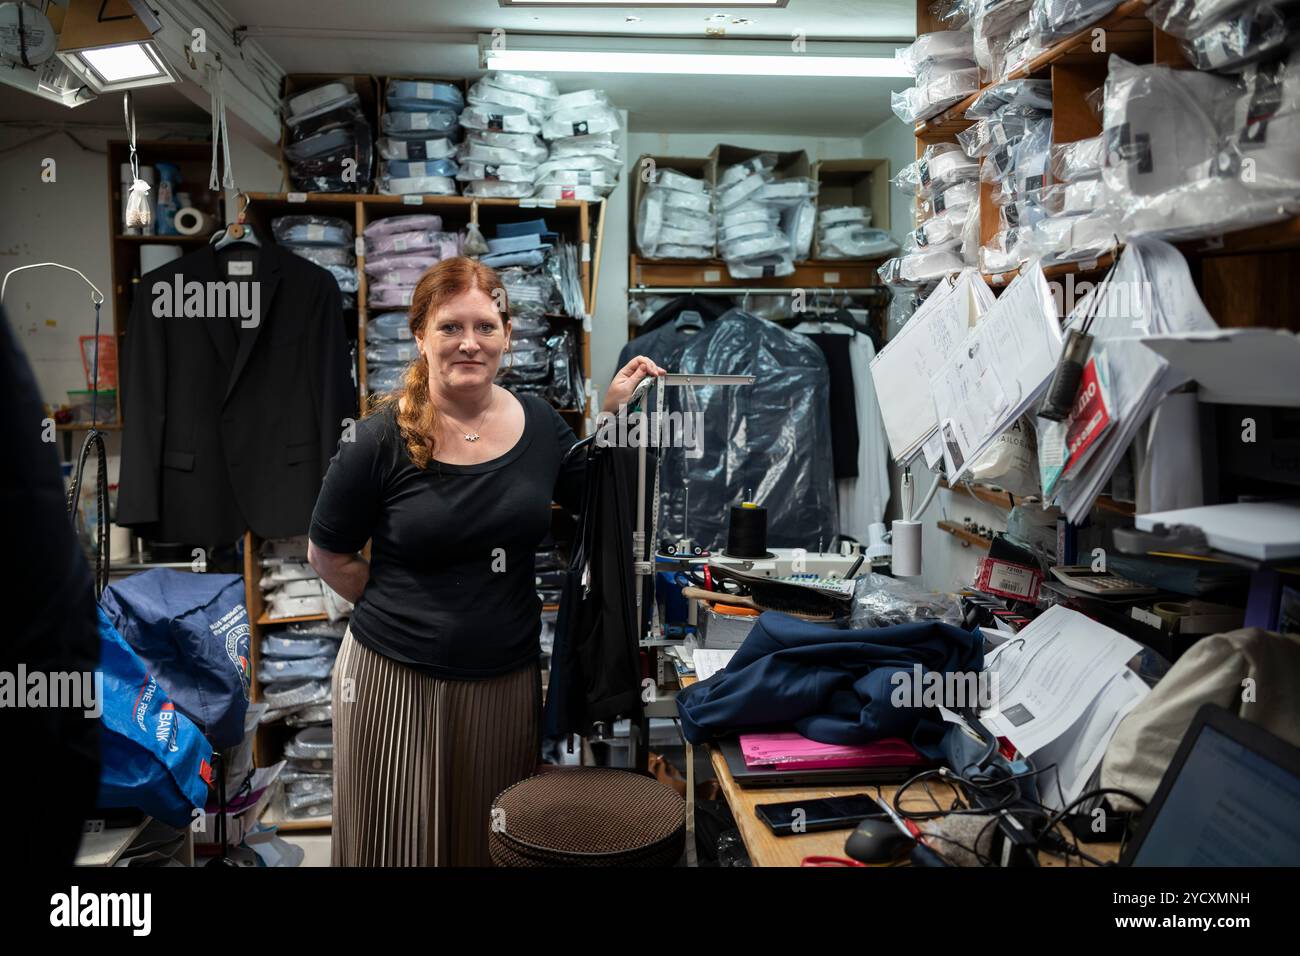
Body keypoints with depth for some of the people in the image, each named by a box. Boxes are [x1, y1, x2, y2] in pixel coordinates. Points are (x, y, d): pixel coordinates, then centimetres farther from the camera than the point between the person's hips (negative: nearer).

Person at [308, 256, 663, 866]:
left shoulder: (537, 422, -1)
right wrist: (398, 612, -4)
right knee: (401, 844, 14)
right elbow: (327, 554, 0)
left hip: (509, 678, 3)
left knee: (495, 840, 19)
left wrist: (614, 410, 1)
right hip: (398, 681, -3)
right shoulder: (379, 441, -12)